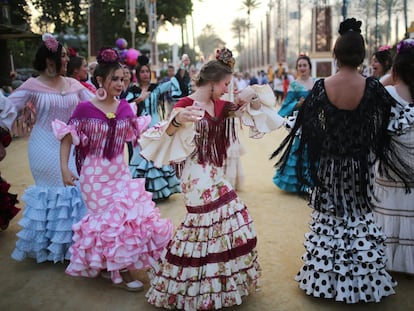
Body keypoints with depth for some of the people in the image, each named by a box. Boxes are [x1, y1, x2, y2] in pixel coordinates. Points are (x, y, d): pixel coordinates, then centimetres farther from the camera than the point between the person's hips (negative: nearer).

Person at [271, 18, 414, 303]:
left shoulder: (321, 87, -12)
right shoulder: (372, 87, -15)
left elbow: (309, 126, -8)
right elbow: (389, 122, -5)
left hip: (329, 165, 1)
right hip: (360, 165, 0)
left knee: (329, 218, 15)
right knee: (359, 217, 15)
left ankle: (325, 278, 26)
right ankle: (362, 279, 25)